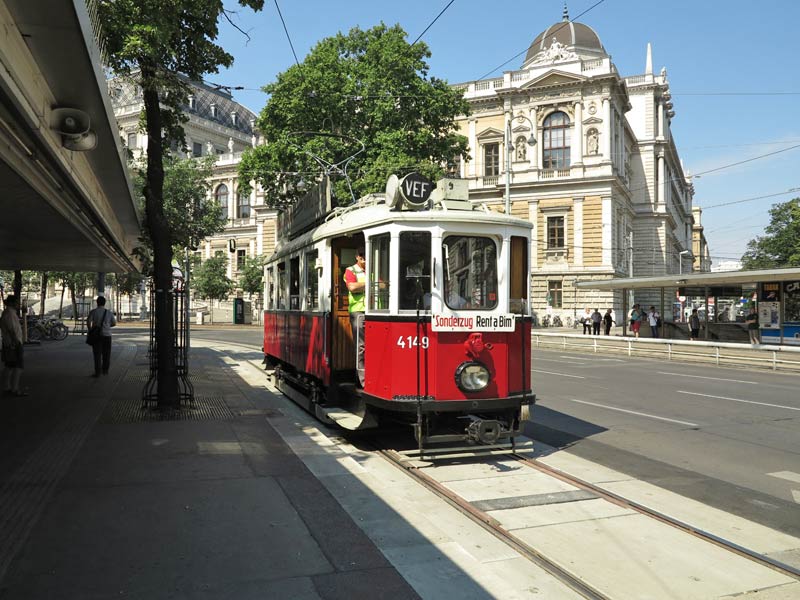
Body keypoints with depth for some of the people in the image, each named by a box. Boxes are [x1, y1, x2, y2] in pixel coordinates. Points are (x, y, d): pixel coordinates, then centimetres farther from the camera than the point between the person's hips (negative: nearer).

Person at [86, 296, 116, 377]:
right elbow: (114, 323, 9)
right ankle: (105, 370, 20)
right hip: (107, 335, 2)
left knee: (97, 354, 1)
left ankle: (97, 372, 0)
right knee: (106, 354, 12)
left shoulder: (93, 311, -4)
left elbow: (88, 321, -13)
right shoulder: (109, 312, 2)